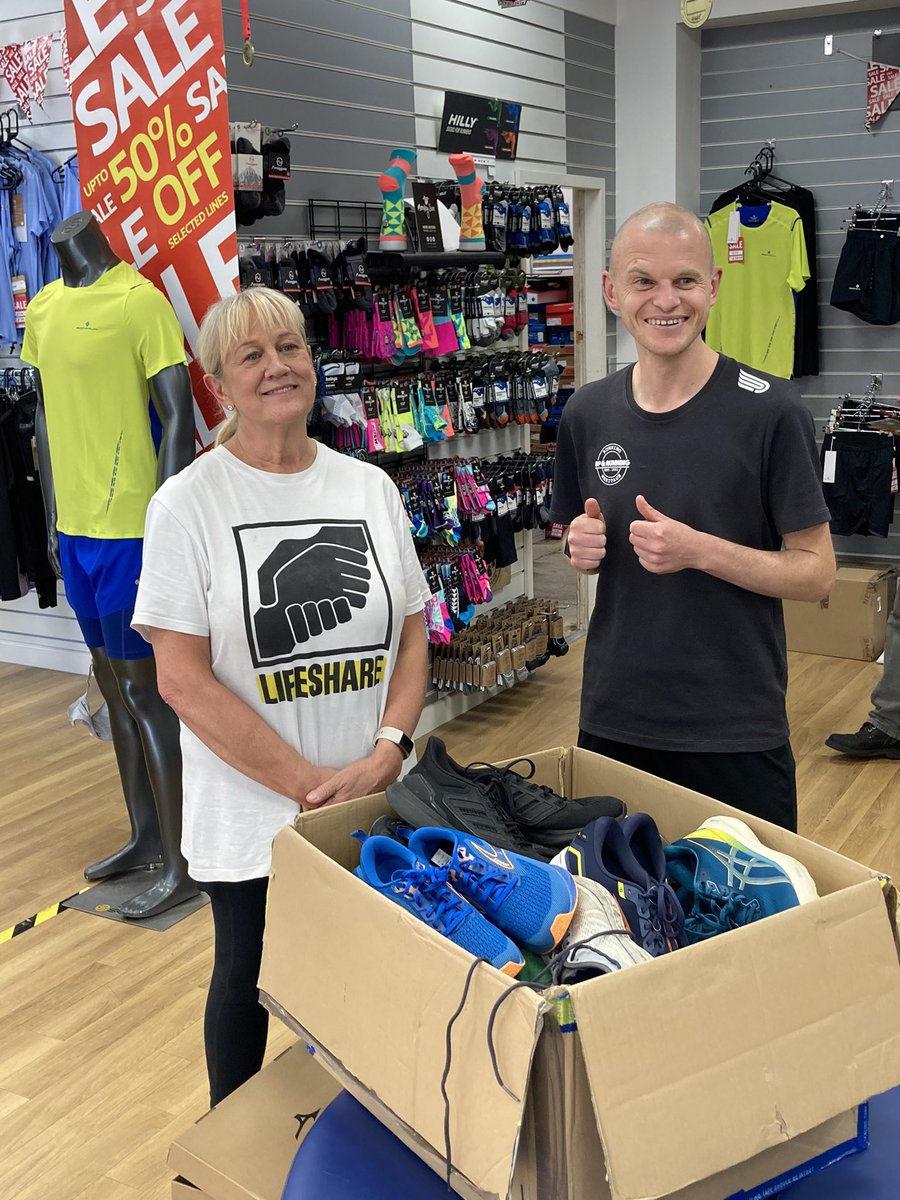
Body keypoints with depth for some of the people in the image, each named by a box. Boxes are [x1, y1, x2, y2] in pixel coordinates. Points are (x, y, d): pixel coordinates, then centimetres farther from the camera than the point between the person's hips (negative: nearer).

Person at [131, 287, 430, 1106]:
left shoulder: (370, 487, 3)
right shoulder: (189, 503, -10)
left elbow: (413, 634, 6)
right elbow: (183, 678, -14)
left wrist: (387, 751, -10)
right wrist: (310, 785, -17)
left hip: (373, 804, 3)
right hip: (251, 814, -3)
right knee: (250, 979, 15)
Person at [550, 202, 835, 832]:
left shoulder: (771, 410, -11)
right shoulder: (588, 413, 2)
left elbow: (816, 572, -9)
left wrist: (699, 550, -22)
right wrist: (582, 546, -7)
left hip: (737, 732, -4)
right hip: (613, 720, 4)